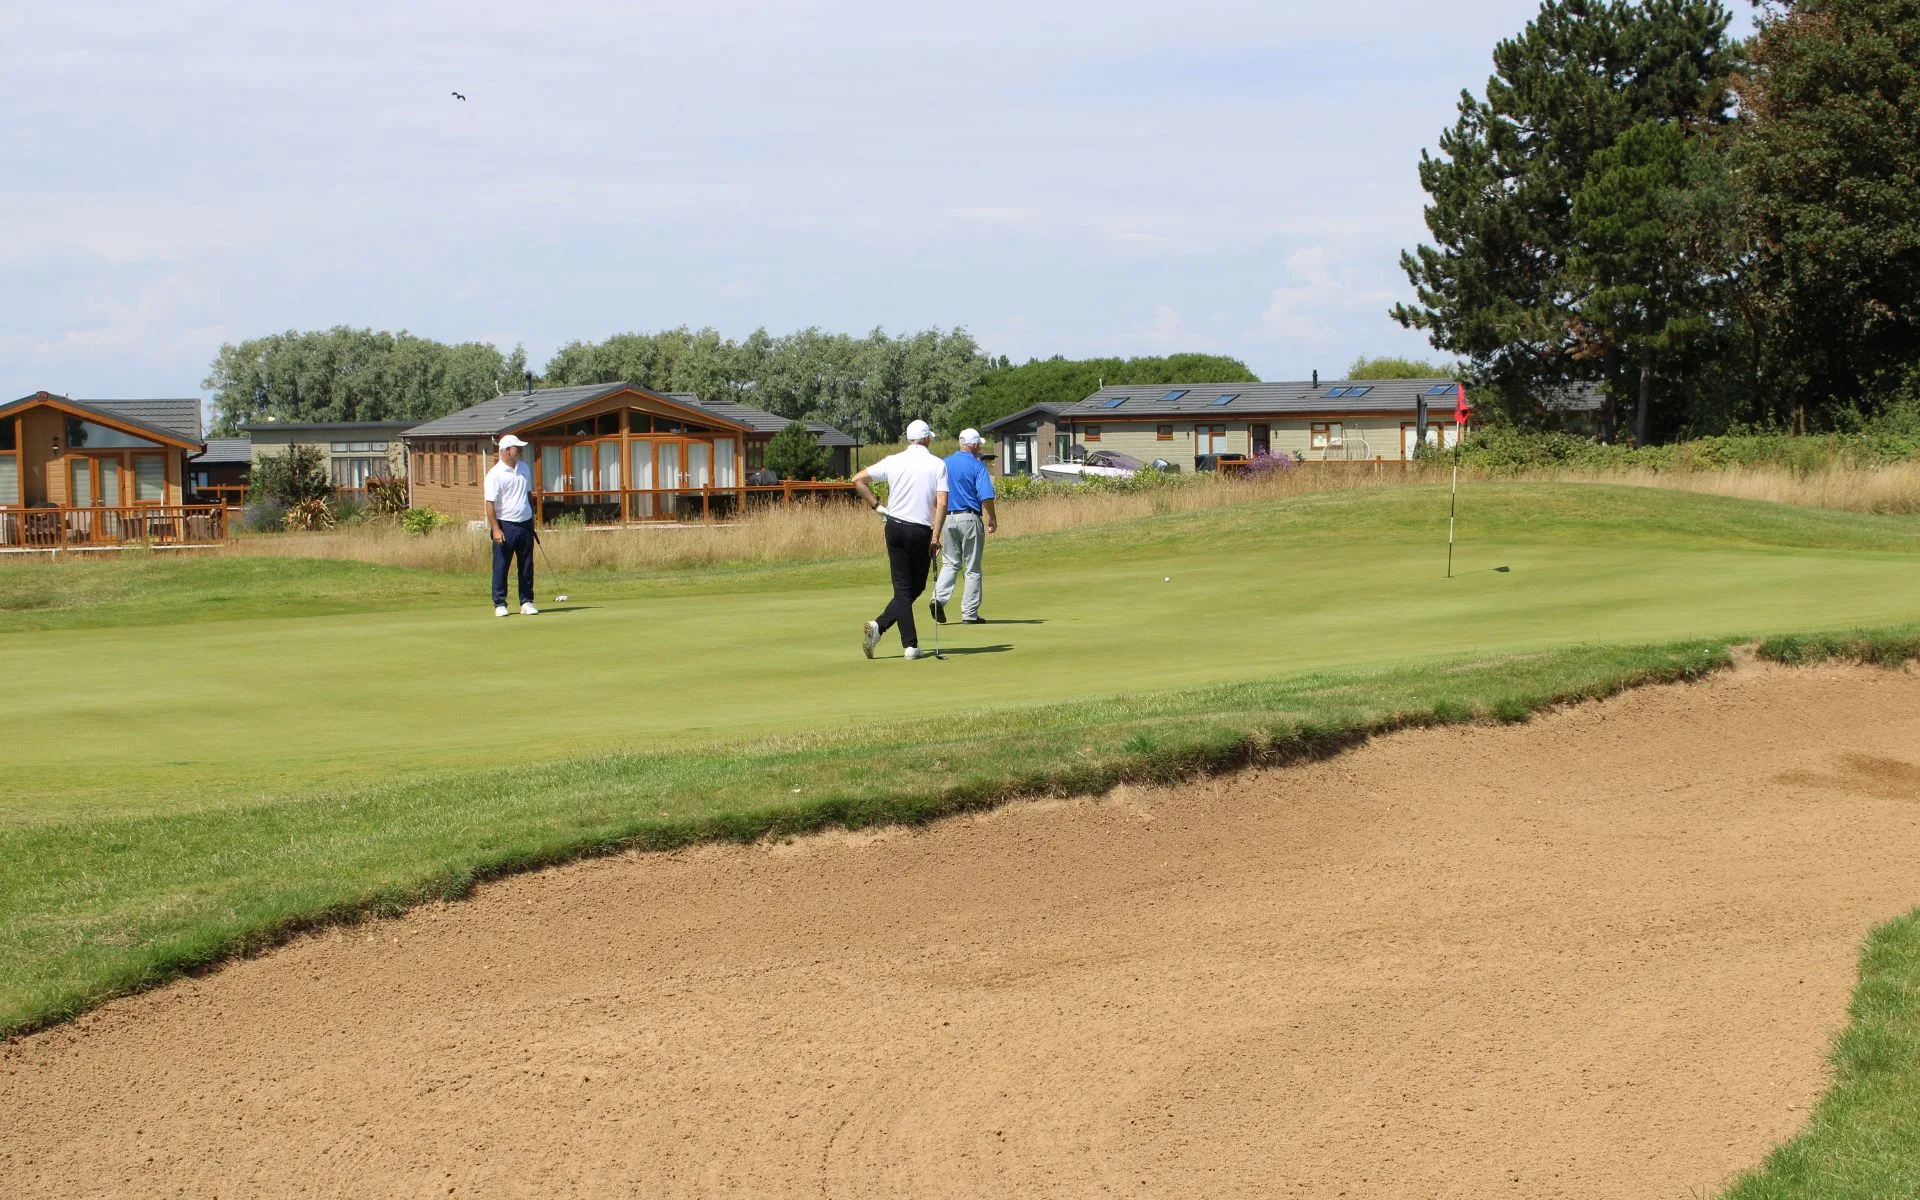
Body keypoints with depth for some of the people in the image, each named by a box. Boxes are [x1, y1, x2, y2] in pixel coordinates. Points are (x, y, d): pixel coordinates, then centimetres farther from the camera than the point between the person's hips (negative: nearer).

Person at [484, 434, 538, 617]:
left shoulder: (524, 468, 10)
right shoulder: (495, 473, -11)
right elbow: (490, 503, -13)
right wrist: (496, 529, -19)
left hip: (525, 524, 6)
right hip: (505, 525, -6)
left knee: (527, 566, 8)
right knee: (501, 566, 1)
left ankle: (526, 603, 15)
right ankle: (500, 604, 7)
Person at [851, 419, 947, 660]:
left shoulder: (893, 461, 4)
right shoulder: (937, 465, -3)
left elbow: (858, 480, 4)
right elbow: (941, 503, -11)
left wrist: (876, 505, 10)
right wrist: (935, 536, -11)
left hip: (895, 526, 3)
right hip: (921, 531, -3)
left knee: (903, 588, 6)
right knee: (916, 587, 11)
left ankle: (910, 645, -7)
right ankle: (880, 625, -2)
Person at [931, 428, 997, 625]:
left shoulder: (944, 464, 7)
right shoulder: (977, 466, -7)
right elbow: (986, 497, -14)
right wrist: (992, 519, -2)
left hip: (947, 518, 4)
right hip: (969, 519, -4)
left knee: (950, 563, 13)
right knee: (973, 568, 4)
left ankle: (939, 597, -11)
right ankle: (969, 613, 4)